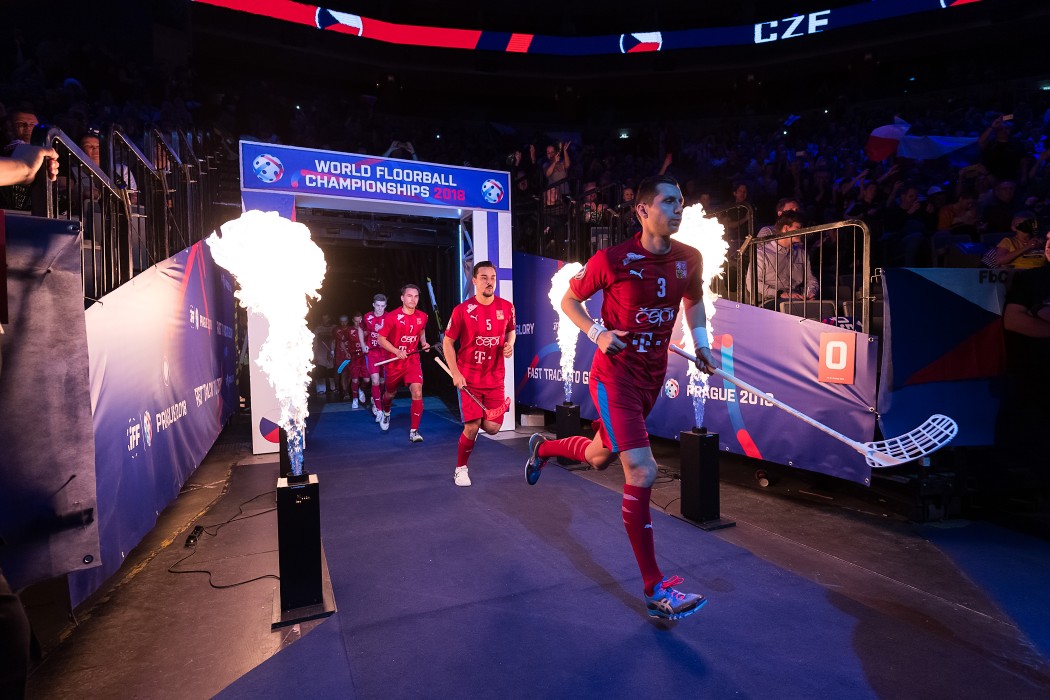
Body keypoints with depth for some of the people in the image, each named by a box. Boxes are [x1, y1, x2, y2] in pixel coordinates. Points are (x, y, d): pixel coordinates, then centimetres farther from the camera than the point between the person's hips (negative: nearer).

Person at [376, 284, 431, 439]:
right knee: (390, 393, 18)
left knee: (417, 392, -18)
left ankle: (414, 431, -10)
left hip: (413, 360, 1)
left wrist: (424, 342, -1)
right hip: (395, 362, -1)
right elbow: (381, 339, -8)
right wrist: (397, 351, -21)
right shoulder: (393, 317, -13)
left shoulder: (422, 317, -3)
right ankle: (386, 413, 55)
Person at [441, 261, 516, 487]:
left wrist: (509, 344, -5)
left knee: (492, 428, 0)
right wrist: (455, 373, -12)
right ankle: (461, 469, 18)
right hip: (469, 379, -3)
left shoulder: (506, 307, 0)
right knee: (471, 428, -6)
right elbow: (447, 343, -3)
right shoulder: (462, 310, -10)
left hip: (495, 379, 3)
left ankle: (475, 423, 37)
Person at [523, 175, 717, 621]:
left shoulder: (689, 259, 1)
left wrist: (700, 342, 5)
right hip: (614, 375, -6)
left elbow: (694, 301, 21)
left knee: (600, 458, 21)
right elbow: (569, 301, 0)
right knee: (642, 472, -15)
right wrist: (597, 333, -17)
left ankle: (543, 447, 53)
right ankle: (654, 589, -1)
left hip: (652, 376, 6)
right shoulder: (612, 260, -14)